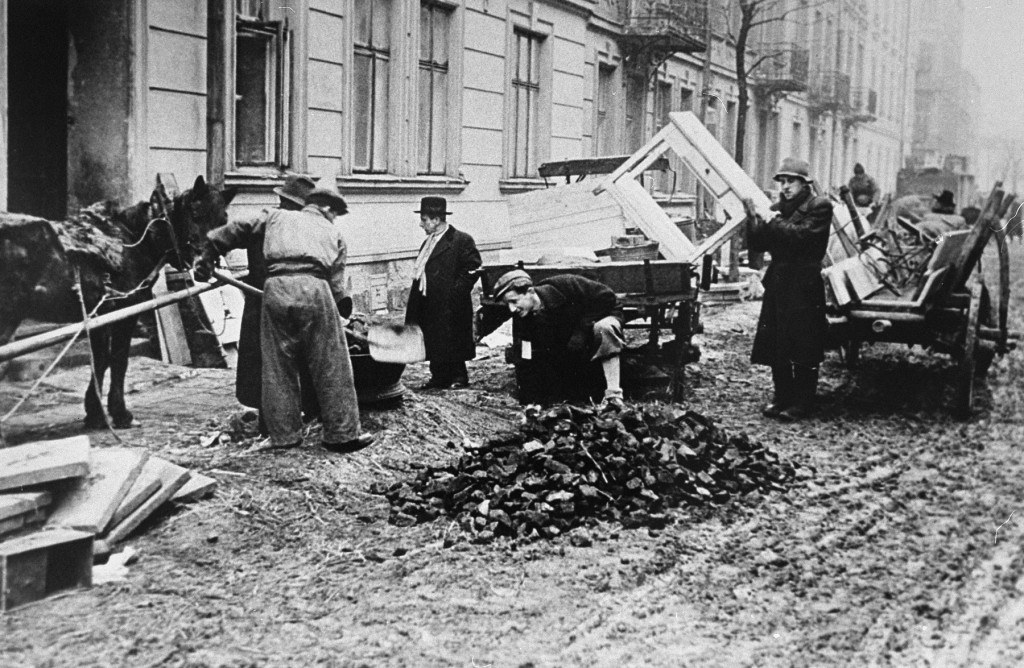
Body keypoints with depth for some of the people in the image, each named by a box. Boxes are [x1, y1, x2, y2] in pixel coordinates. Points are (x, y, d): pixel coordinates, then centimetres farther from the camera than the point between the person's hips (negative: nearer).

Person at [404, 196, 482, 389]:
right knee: (433, 344, 8)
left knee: (452, 343, -2)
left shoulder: (462, 240, -8)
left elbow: (472, 269, -13)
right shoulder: (428, 243, 18)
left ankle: (458, 378, 8)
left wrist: (453, 293, -17)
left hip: (450, 307, -7)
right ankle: (439, 378, 15)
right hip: (429, 305, 8)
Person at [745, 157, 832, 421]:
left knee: (803, 350, -2)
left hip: (804, 287, -6)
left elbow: (801, 235, -18)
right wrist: (754, 216, -7)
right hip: (777, 285, 6)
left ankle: (802, 403, 5)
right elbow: (756, 244, 7)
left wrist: (771, 221, -17)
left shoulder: (819, 207, -3)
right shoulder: (777, 208, 14)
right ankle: (783, 397, 18)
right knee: (775, 348, 7)